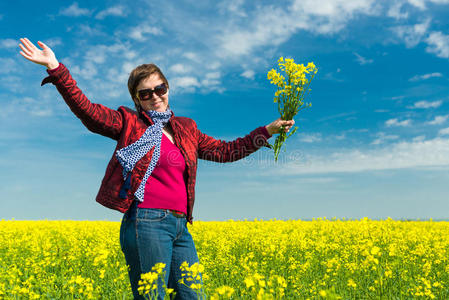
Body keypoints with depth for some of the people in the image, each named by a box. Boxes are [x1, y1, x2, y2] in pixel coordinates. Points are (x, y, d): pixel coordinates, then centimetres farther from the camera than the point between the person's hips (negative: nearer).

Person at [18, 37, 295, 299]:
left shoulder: (186, 129, 18)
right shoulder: (129, 123, 5)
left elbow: (225, 151, 23)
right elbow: (87, 110, -6)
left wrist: (267, 131, 22)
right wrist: (55, 67, -16)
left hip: (180, 227, 6)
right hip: (147, 223, -5)